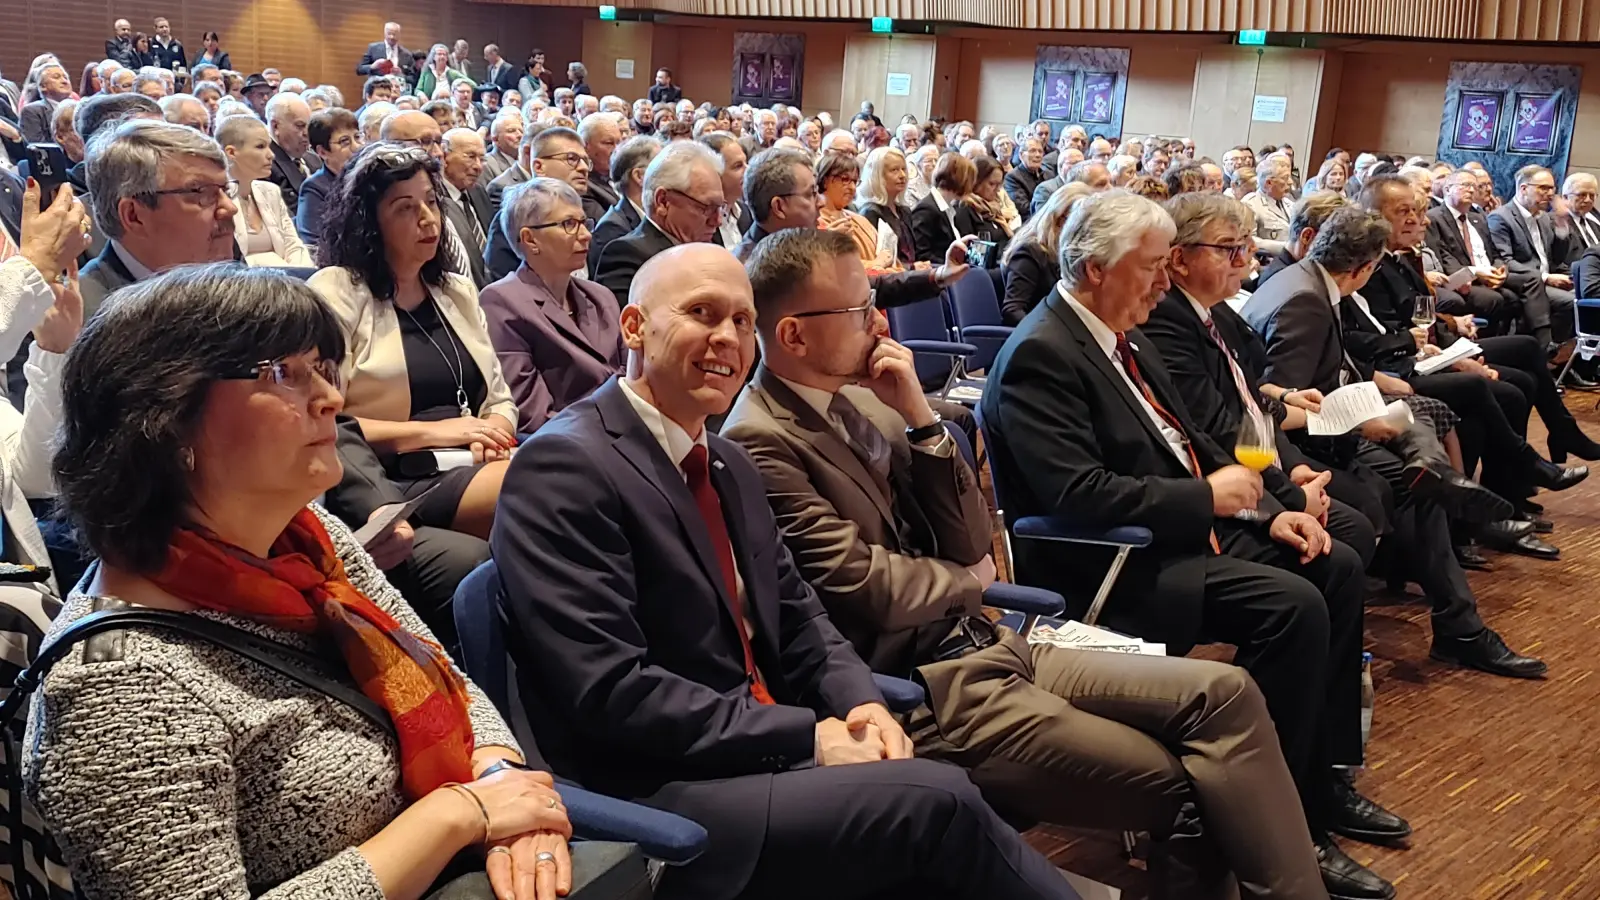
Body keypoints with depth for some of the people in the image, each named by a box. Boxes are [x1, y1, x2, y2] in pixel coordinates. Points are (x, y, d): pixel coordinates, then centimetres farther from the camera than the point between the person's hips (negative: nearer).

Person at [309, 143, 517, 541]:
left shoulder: (458, 291, 20)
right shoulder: (336, 290, 0)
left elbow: (499, 399, 22)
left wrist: (491, 436, -2)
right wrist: (431, 432, -12)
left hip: (471, 465, 7)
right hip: (395, 481, -6)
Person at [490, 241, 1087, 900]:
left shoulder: (730, 464, 15)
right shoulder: (565, 466, -13)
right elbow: (611, 693, -19)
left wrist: (860, 702, -4)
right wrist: (809, 737, -17)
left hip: (763, 760, 8)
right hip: (658, 803, -7)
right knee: (938, 799, -20)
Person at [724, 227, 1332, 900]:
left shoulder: (860, 400, 10)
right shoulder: (759, 443, -14)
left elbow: (971, 542, 8)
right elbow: (864, 589, -19)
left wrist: (919, 414, -3)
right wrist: (967, 580, 1)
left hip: (987, 646, 8)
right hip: (928, 692, -8)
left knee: (1225, 693, -5)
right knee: (1194, 785, -12)